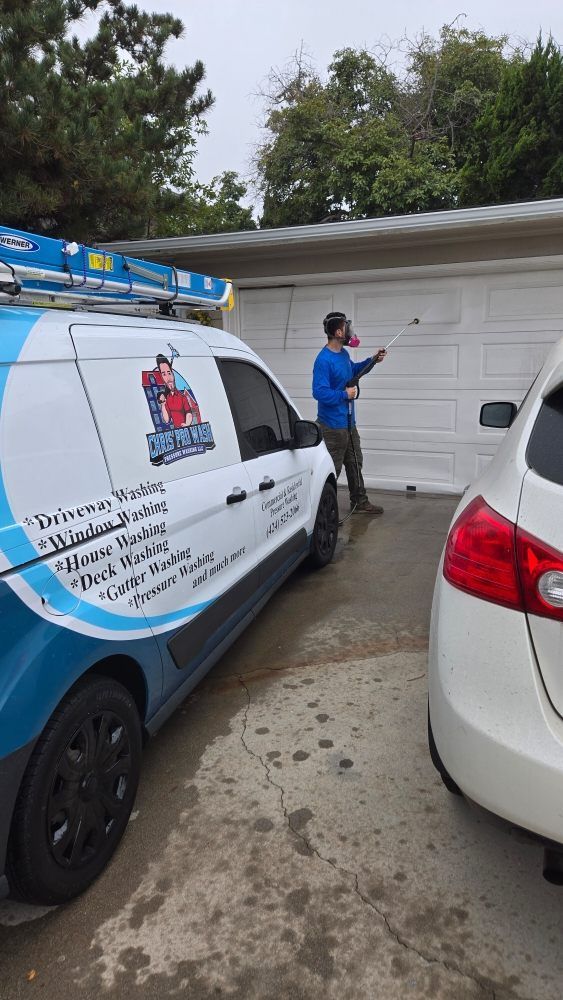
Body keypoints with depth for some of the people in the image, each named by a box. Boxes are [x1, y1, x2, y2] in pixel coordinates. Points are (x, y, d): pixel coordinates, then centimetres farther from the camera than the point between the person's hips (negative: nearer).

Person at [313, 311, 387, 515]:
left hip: (349, 422, 9)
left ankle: (360, 502, 33)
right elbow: (319, 392, -28)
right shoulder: (323, 360, -22)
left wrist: (372, 360, 15)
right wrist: (345, 394, -19)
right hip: (333, 425, -9)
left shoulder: (344, 353, 6)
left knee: (355, 464, 19)